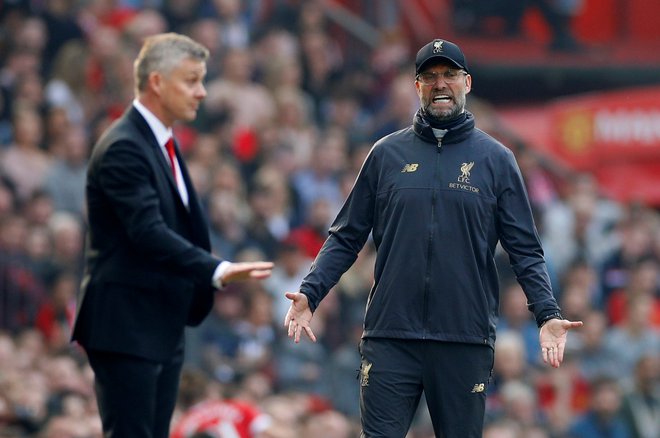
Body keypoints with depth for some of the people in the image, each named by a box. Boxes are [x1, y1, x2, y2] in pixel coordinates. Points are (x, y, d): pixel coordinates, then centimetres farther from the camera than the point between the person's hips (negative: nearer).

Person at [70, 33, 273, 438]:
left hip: (162, 327, 10)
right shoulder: (124, 148, -16)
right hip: (125, 327, -10)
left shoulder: (162, 143, 16)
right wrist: (218, 271, -34)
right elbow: (149, 233, -26)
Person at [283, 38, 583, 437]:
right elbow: (347, 237, 11)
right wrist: (310, 293, -3)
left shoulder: (495, 159, 7)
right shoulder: (387, 154, 9)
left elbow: (525, 250, 5)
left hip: (466, 342, 0)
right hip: (390, 337, 0)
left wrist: (548, 314, -8)